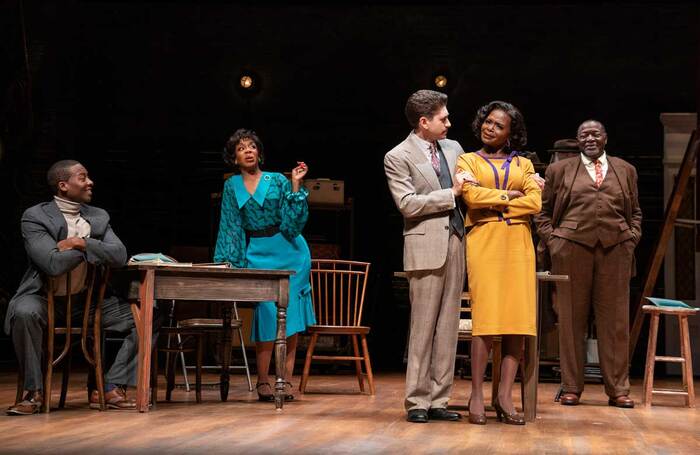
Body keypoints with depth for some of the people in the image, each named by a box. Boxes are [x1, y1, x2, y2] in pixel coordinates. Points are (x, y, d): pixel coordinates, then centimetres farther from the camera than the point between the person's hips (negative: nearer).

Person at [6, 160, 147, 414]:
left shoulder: (99, 217, 7)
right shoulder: (35, 217, -10)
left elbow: (119, 256, -8)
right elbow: (53, 264, -24)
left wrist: (81, 243, -18)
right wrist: (93, 247, -12)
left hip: (86, 300, 5)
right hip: (44, 298, -5)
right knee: (25, 313, -39)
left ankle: (111, 388, -7)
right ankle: (33, 392, -21)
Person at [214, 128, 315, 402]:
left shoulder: (278, 181, 2)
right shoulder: (232, 187, 8)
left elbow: (294, 220, -5)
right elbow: (230, 227, 10)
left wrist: (295, 185, -12)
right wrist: (226, 261, 5)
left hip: (289, 252, 0)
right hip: (258, 254, 0)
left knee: (290, 316, -4)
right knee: (267, 315, -10)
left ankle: (286, 380, -1)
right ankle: (263, 382, -4)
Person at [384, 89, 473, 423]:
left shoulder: (453, 148, 14)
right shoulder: (398, 157, -4)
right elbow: (407, 204, -12)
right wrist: (451, 194, -10)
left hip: (455, 242, 6)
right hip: (426, 246, -6)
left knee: (448, 325, 6)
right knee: (423, 326, -3)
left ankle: (438, 400, 11)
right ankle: (417, 402, 3)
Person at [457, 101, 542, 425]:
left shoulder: (523, 164, 18)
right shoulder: (468, 161, 14)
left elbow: (535, 202, 2)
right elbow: (472, 195, -5)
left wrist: (493, 203, -2)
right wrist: (509, 196, 2)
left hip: (518, 243, 3)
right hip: (484, 241, -2)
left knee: (518, 319, -6)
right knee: (486, 318, -12)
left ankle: (504, 396, -3)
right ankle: (477, 396, -8)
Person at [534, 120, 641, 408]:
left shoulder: (626, 170, 17)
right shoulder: (560, 170, 12)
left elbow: (635, 212, 19)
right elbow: (543, 213, 13)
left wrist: (632, 238, 4)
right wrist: (553, 241, 0)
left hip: (615, 249, 1)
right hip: (572, 248, -1)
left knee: (615, 319, 2)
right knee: (572, 318, 1)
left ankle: (618, 389, 8)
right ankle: (571, 388, 8)